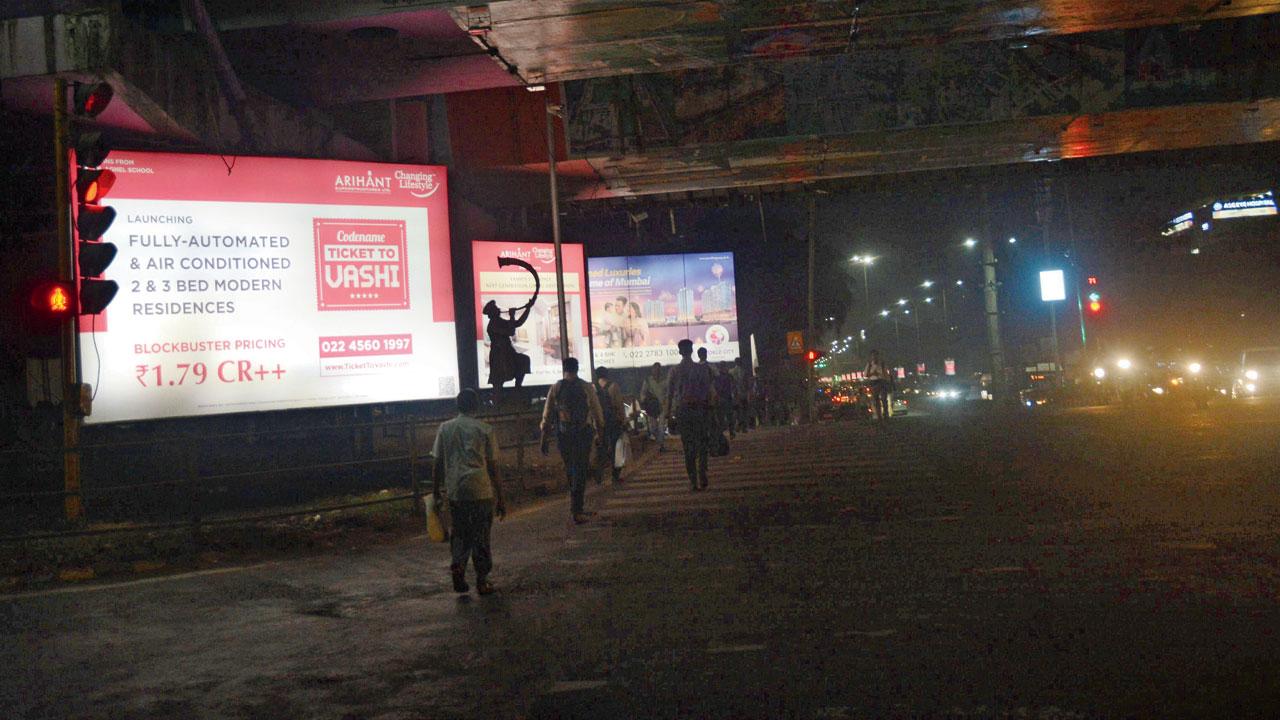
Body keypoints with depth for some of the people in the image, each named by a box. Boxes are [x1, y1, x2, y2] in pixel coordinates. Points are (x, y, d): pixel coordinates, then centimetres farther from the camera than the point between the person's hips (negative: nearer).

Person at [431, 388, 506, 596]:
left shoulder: (445, 429, 6)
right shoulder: (484, 430, 0)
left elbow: (438, 464, 7)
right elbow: (493, 468, 1)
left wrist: (436, 495, 15)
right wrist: (500, 499, 6)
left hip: (455, 491, 2)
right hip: (482, 492, -2)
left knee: (459, 532, 18)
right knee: (481, 535, 8)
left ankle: (457, 564, -5)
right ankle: (482, 581, 12)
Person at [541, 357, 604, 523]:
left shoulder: (555, 388, 0)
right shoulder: (587, 387, -2)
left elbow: (547, 414, 2)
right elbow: (597, 412, 2)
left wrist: (545, 438, 9)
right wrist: (600, 430, 17)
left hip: (563, 434, 2)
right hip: (583, 433, -2)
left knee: (570, 469, 17)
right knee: (580, 471, 2)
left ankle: (577, 507, 28)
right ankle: (576, 511, -5)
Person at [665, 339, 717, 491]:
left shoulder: (674, 371, -2)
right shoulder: (702, 368, -3)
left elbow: (669, 394, -1)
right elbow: (708, 391, -2)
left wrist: (668, 413, 7)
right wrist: (709, 409, 7)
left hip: (681, 410, 0)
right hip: (699, 409, 0)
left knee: (688, 446, 6)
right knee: (702, 444, 8)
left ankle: (693, 481, 4)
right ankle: (702, 479, -4)